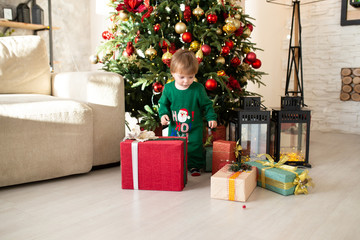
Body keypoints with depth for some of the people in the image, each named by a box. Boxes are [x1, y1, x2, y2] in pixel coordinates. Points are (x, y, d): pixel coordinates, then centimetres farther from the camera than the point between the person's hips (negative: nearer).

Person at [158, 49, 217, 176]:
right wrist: (163, 114, -10)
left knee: (195, 149, 4)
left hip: (194, 129, -2)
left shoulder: (198, 88, -11)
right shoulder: (168, 88, -7)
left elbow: (206, 105, -1)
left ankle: (195, 166, 26)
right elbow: (163, 103, 6)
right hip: (174, 128, 2)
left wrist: (211, 118, -7)